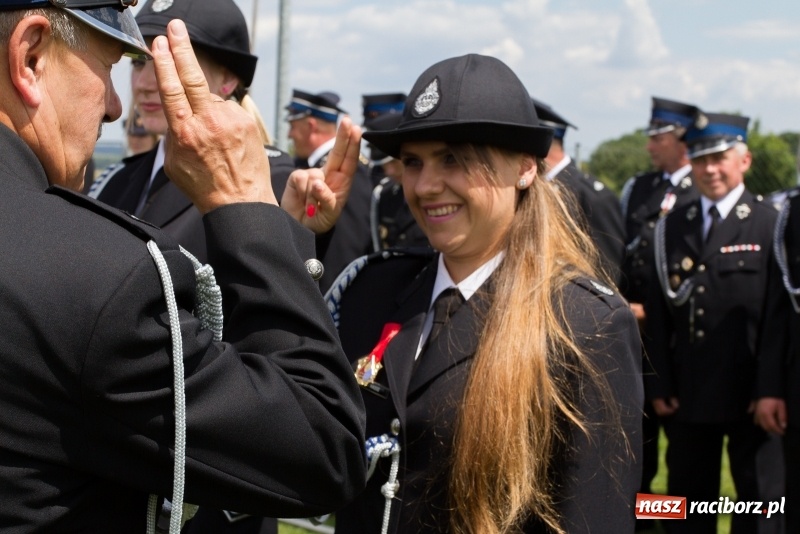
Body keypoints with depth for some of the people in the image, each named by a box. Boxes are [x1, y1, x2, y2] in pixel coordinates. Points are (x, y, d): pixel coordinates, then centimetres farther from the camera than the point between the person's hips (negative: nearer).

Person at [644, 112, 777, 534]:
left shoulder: (769, 225, -3)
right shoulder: (671, 227, 9)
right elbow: (657, 313, 7)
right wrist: (658, 384, 1)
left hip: (748, 394, -3)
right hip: (687, 395, 4)